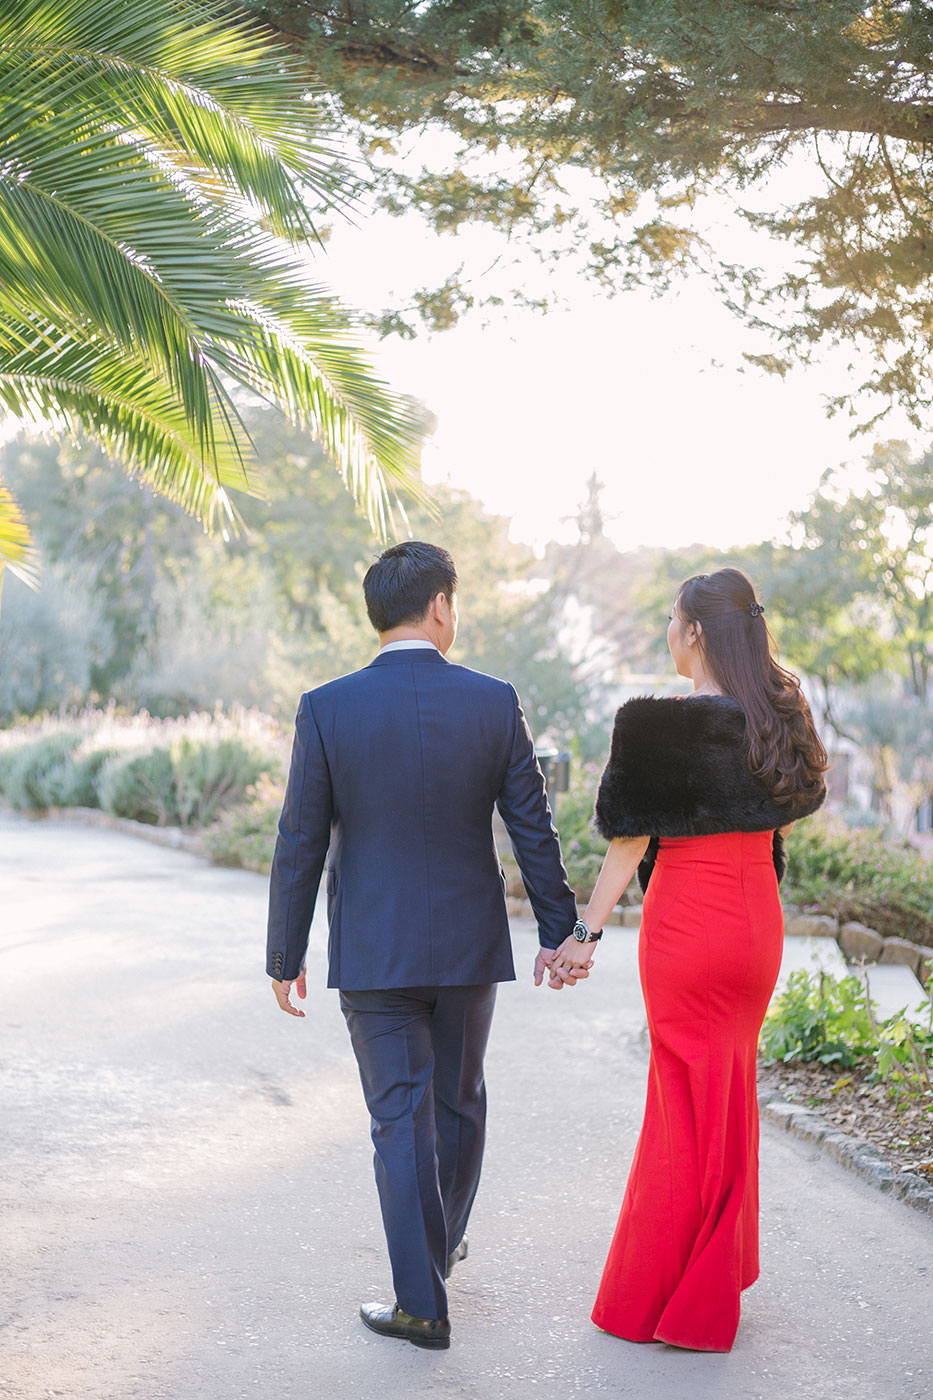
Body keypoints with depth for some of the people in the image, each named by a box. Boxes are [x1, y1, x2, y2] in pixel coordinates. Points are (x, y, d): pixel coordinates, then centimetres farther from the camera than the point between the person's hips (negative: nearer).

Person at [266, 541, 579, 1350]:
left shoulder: (327, 709, -10)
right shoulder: (494, 702, -7)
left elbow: (300, 846, -7)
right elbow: (533, 829, -3)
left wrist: (285, 956, 2)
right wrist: (559, 931, 8)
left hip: (372, 950, -1)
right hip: (470, 945, 2)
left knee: (401, 1117, 5)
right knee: (459, 1102, 20)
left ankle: (423, 1302, 7)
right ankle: (441, 1244, 40)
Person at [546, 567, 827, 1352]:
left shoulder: (661, 723, -16)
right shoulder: (782, 716, 1)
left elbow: (630, 840, -13)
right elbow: (792, 813, 11)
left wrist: (587, 934, -5)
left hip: (689, 919, -5)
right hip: (758, 918, 5)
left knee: (689, 1101, 4)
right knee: (731, 1090, 18)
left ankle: (667, 1299, 16)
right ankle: (719, 1271, 32)